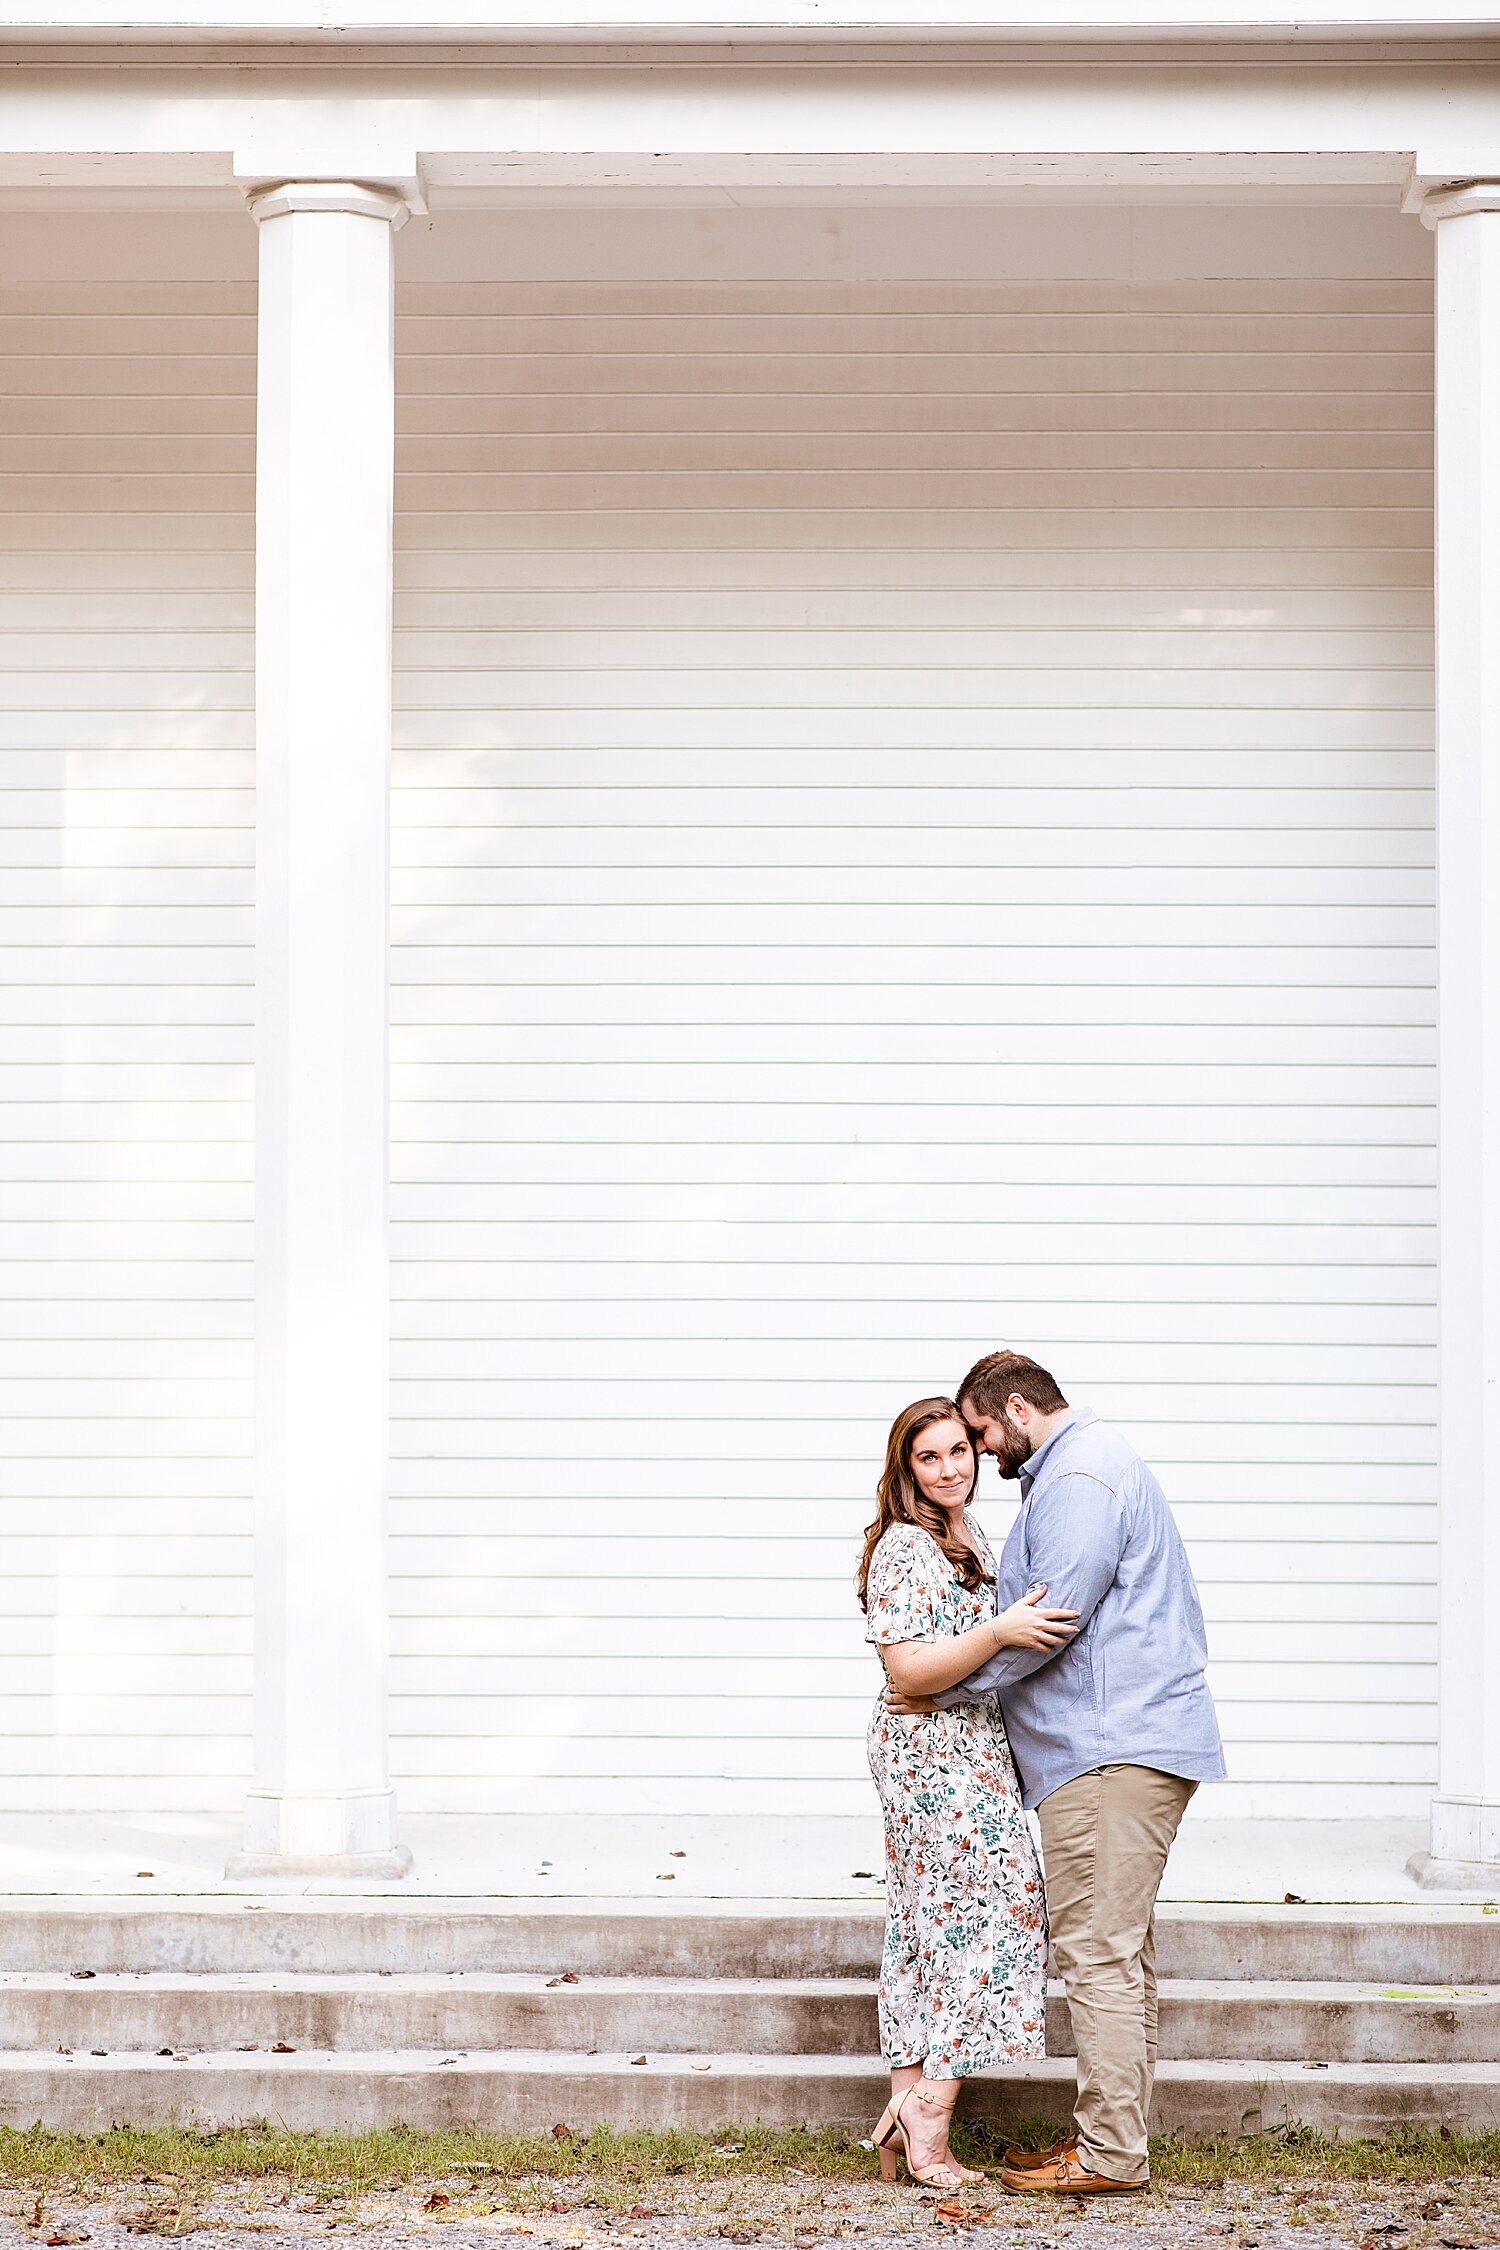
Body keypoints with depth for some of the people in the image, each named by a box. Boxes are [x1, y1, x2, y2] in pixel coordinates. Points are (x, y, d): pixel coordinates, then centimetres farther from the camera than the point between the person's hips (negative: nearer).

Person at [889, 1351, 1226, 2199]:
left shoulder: (1079, 1476, -12)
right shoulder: (1092, 1464, 23)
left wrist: (946, 1691, -9)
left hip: (1112, 1746, -11)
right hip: (1127, 1740, 11)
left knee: (1099, 1951, -10)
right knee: (1122, 1952, 12)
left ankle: (1110, 2153, -9)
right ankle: (1118, 2138, 16)